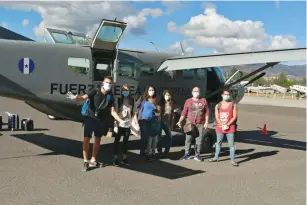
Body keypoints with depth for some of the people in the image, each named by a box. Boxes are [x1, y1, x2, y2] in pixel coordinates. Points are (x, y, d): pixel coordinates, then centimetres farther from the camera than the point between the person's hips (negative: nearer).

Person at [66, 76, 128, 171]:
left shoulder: (110, 97, -2)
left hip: (101, 120, 4)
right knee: (86, 139, -9)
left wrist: (121, 121, -10)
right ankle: (86, 161, 4)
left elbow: (112, 111, -1)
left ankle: (93, 161, 25)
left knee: (98, 140, 11)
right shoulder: (95, 91, -12)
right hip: (90, 118, -4)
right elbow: (83, 97, -26)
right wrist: (75, 98, -48)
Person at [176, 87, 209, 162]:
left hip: (201, 124, 1)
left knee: (199, 141, 2)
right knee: (188, 139, -2)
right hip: (190, 123, -1)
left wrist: (206, 122, -1)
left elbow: (207, 112, 6)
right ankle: (186, 154, 7)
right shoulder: (188, 101, 4)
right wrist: (180, 121, -8)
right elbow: (184, 112, 2)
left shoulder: (204, 101, 6)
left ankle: (197, 155, 11)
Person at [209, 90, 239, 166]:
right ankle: (216, 157, 26)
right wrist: (222, 125, -12)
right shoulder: (218, 105, 7)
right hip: (219, 128, 3)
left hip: (230, 128, -3)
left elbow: (234, 117, -5)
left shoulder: (233, 105, 1)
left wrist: (227, 125, -13)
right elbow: (217, 117, 1)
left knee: (231, 144, -3)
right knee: (218, 143, 14)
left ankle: (232, 160, 0)